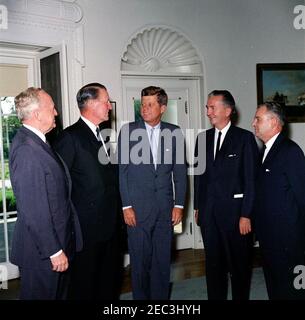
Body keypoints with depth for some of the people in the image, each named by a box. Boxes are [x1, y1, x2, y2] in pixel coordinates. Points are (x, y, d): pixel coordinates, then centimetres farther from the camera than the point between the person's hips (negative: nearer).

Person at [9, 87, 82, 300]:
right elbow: (34, 210, -25)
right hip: (41, 250, -9)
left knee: (58, 293, 22)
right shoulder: (27, 150, -24)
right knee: (42, 294, 8)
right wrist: (54, 251, -20)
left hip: (57, 241, 9)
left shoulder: (35, 142, 7)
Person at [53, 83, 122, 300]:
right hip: (87, 226, -8)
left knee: (109, 282, 19)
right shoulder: (70, 137, -14)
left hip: (110, 225, 8)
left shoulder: (101, 136, 12)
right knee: (84, 285, 7)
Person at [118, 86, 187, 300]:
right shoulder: (128, 131, -2)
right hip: (138, 208, -2)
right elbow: (122, 171, -1)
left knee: (163, 260, 10)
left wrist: (179, 204, 3)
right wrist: (126, 206, -5)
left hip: (165, 208, 2)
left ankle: (160, 297, 25)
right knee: (140, 260, 6)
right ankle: (141, 297, 24)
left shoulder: (174, 133, 3)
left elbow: (180, 171, 6)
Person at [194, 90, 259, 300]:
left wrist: (246, 215, -12)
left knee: (239, 265, 9)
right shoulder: (203, 138, 10)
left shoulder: (245, 138, -5)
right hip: (209, 213, 4)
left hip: (235, 212, -4)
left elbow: (251, 179, -8)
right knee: (213, 264, 14)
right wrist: (197, 207, 10)